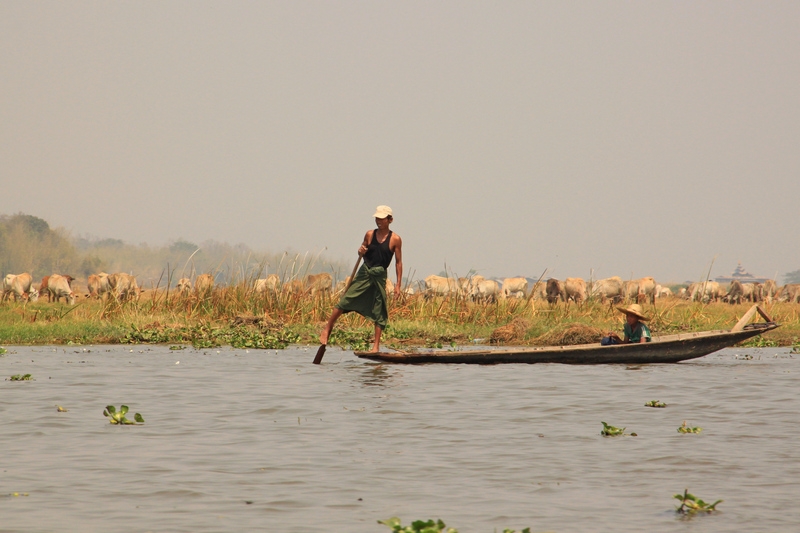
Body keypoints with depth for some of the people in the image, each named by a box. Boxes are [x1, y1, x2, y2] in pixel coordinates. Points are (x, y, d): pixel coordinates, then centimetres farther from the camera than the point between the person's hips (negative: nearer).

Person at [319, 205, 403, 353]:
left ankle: (376, 345, 7)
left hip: (380, 276, -2)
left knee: (379, 311, 1)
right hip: (364, 273, 2)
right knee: (345, 301, -4)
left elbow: (398, 262, 0)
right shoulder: (370, 235, 5)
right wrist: (361, 252, -9)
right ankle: (327, 330, 7)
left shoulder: (395, 239, -3)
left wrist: (398, 284, -4)